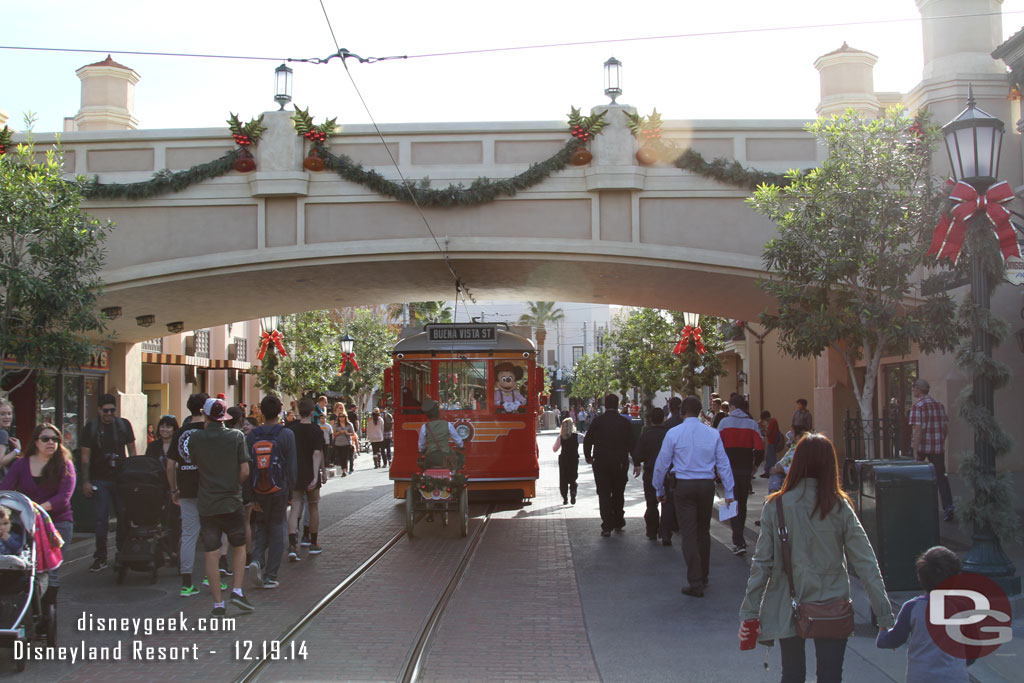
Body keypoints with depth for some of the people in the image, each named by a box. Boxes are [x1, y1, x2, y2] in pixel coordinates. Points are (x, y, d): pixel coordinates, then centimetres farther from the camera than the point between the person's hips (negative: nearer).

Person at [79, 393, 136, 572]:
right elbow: (85, 456, 1)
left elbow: (131, 451, 12)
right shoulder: (91, 427, 1)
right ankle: (100, 558, 2)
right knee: (101, 519, -4)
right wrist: (85, 481, -4)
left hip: (121, 478, 2)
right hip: (100, 481, -1)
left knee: (124, 517, 3)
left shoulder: (124, 425, 5)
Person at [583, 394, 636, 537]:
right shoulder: (625, 422, -2)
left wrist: (588, 456, 15)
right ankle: (618, 522, 25)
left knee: (604, 494, 2)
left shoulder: (597, 421, -5)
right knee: (618, 493, 17)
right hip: (620, 463, 1)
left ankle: (607, 526, -4)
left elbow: (587, 440, -1)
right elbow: (632, 443, 2)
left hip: (601, 463, -1)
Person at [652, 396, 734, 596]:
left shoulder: (674, 433, -4)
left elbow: (662, 463, 1)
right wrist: (729, 492, 9)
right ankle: (703, 578, 28)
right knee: (703, 532, 16)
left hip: (684, 486, -3)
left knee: (688, 534, -1)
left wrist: (659, 490, 14)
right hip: (707, 485, 3)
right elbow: (723, 463, 3)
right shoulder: (713, 433, 1)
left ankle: (695, 583, -5)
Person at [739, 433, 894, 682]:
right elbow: (865, 563, -9)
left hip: (787, 609, 1)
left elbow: (761, 564, -7)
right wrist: (885, 615, -4)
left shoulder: (775, 507, -8)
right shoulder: (839, 507, -8)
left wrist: (749, 614, -2)